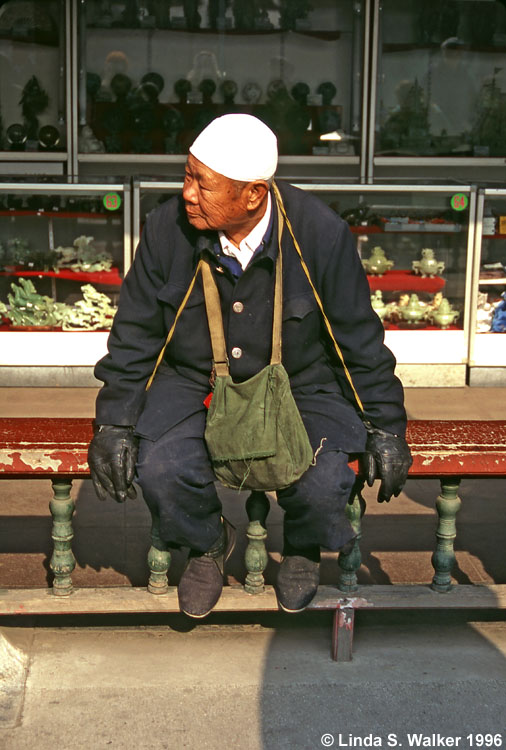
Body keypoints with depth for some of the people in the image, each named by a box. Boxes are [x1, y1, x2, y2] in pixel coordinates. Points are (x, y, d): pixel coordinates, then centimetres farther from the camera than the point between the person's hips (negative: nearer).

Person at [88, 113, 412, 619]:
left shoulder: (321, 234, -16)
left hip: (299, 384, -1)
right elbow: (134, 334, -1)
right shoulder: (167, 228, -12)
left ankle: (301, 548, 16)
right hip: (192, 382, 1)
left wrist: (385, 426, -2)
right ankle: (208, 543, 12)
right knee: (159, 470, -26)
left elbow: (360, 338, -4)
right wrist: (115, 421, -8)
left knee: (323, 486, -26)